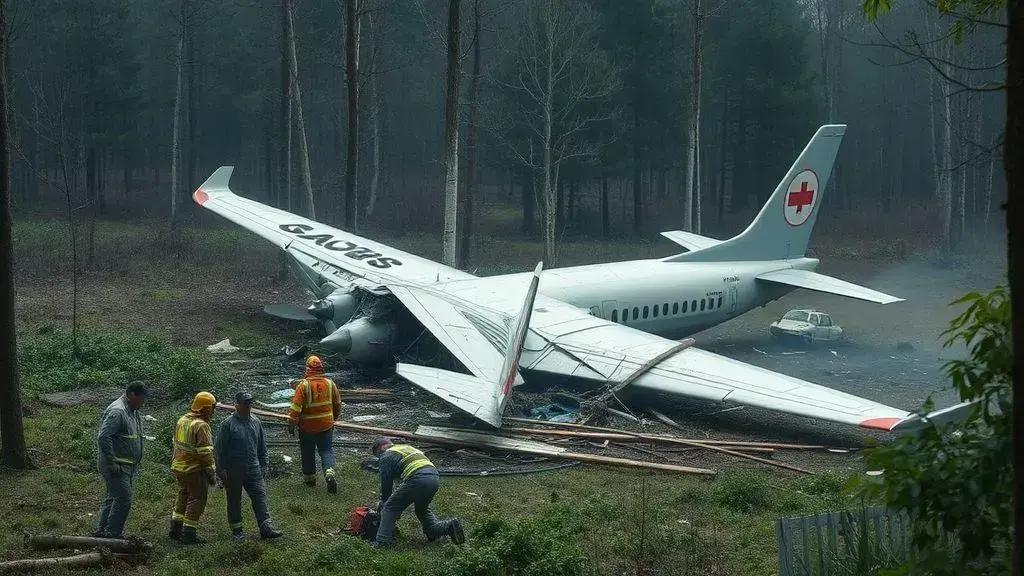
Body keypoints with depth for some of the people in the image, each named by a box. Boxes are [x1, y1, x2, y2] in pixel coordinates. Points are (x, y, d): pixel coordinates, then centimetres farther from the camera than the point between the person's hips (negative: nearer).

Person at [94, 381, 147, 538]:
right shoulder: (117, 411, -17)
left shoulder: (132, 412, 15)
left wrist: (135, 465, 21)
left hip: (127, 466, 10)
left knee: (113, 498, 13)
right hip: (116, 466, -10)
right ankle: (112, 533, -9)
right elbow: (103, 437, -25)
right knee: (123, 499, -13)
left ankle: (101, 531, 20)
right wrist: (112, 463, -24)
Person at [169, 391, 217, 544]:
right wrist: (210, 471, -13)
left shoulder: (182, 421, 7)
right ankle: (188, 534, 2)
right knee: (196, 501, 1)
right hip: (195, 470, -8)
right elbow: (205, 452, -20)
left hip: (178, 467, 8)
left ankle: (176, 528, 28)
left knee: (183, 497, 22)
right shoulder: (201, 426, -19)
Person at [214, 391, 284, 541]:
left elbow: (262, 447, 18)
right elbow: (219, 448, -6)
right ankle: (237, 529, 18)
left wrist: (264, 465, 15)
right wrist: (222, 469, -9)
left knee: (260, 497, -4)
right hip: (233, 471, -4)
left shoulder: (256, 422, 9)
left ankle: (266, 528, -8)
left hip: (253, 469, 4)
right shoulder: (228, 424, -8)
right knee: (234, 500, 7)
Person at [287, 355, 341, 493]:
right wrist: (334, 418, 25)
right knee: (327, 450, 8)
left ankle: (310, 478, 25)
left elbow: (296, 408, -17)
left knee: (308, 453, 13)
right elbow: (337, 404, 9)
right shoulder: (330, 383, -3)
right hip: (326, 425, 3)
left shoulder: (303, 385, -16)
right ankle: (329, 472, -15)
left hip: (307, 427, -3)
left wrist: (291, 424, -9)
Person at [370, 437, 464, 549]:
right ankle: (449, 526, 14)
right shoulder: (407, 447, 35)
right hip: (434, 478, 7)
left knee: (389, 509, 4)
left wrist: (384, 502, 26)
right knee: (422, 509, 30)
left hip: (417, 480, -7)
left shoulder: (386, 456, 12)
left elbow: (386, 482, 11)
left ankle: (382, 542, -6)